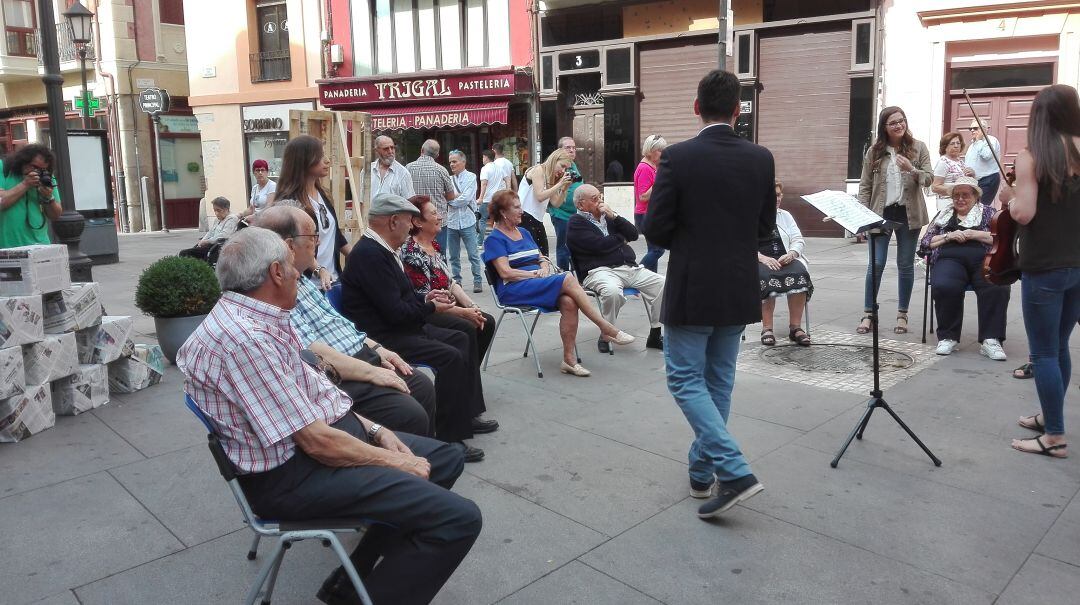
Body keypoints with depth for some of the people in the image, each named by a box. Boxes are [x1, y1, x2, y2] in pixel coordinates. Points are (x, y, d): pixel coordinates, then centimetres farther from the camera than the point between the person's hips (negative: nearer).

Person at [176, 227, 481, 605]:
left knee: (446, 458, 18)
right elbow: (317, 441, -24)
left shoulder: (251, 318, 7)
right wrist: (396, 462, -11)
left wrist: (375, 430, 5)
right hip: (292, 474, -11)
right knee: (458, 518, -19)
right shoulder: (245, 339, -25)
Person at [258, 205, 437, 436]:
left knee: (424, 388, 9)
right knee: (410, 416, -21)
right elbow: (311, 353, -24)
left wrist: (376, 348, 11)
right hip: (335, 381, -10)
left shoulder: (301, 281, 13)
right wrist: (371, 372, -20)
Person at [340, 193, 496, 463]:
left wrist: (424, 298, 7)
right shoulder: (370, 254, -22)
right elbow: (396, 312, -24)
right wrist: (432, 307, -9)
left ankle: (467, 414, 19)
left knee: (462, 340, 13)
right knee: (451, 357, -23)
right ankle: (449, 438, -16)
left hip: (399, 327, 11)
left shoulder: (381, 249, 10)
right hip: (381, 337, -11)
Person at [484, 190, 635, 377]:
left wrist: (544, 268, -3)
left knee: (569, 302, -28)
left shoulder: (524, 233, 24)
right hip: (514, 289, -7)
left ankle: (569, 359, -26)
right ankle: (606, 328, -22)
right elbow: (505, 272, -10)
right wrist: (535, 274, -12)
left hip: (538, 282, 7)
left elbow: (542, 258, 21)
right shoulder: (494, 239, 1)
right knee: (568, 280, -27)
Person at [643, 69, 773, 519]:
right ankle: (702, 471, 26)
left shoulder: (677, 157, -13)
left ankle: (734, 472, -6)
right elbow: (766, 225, 7)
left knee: (686, 380, 5)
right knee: (718, 381, 16)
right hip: (739, 291, 5)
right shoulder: (761, 158, 0)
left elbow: (655, 228, -12)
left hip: (692, 289, -5)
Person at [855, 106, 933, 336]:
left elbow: (929, 179, -2)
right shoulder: (874, 151, 3)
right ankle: (867, 314, 6)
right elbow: (865, 186, 2)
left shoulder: (918, 148, 2)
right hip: (881, 214, 0)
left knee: (905, 265, 7)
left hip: (909, 214, 0)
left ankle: (902, 315, 17)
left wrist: (911, 170, -22)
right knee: (876, 264, -2)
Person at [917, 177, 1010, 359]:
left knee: (998, 287, -34)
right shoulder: (943, 215, 26)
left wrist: (977, 234, -4)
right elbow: (925, 244, 16)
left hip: (983, 260, 0)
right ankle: (948, 337, -22)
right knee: (944, 286, -35)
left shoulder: (988, 213, 22)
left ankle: (990, 339, -30)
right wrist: (948, 236, 1)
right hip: (950, 260, 0)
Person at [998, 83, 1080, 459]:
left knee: (1043, 353, 2)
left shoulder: (1031, 157, -11)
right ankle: (1049, 416, 32)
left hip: (1044, 268, -6)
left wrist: (1008, 198, 2)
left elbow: (1024, 214, -17)